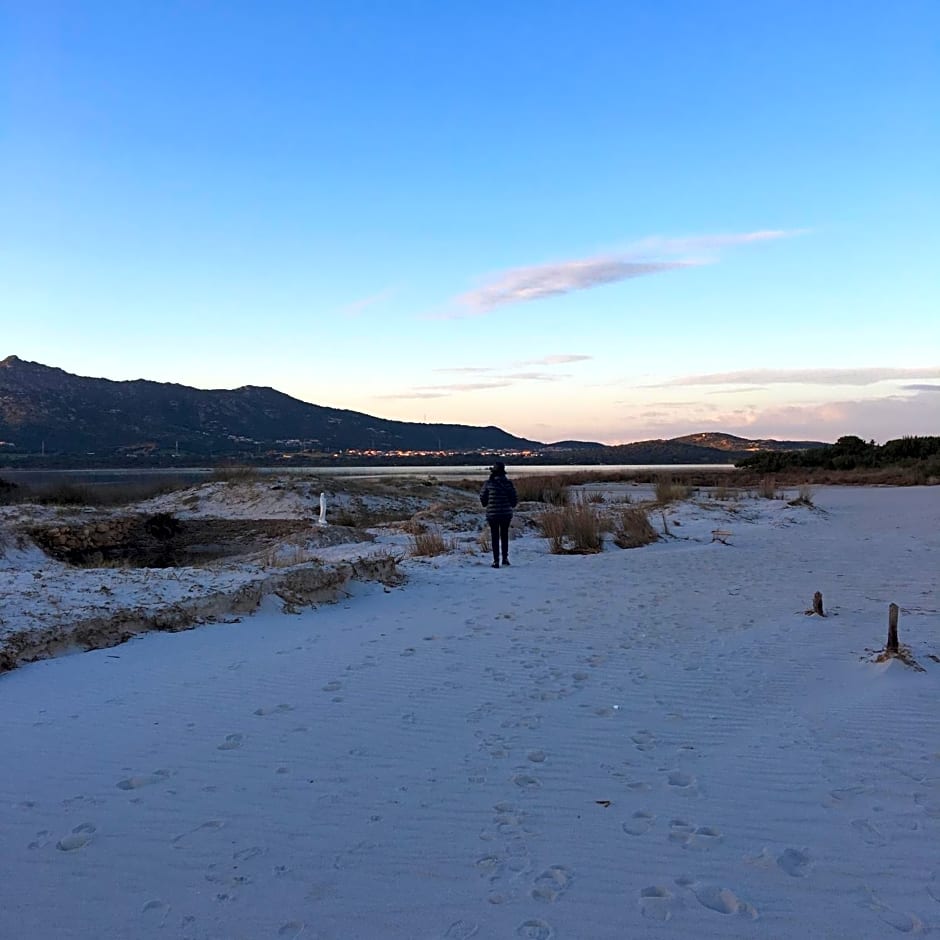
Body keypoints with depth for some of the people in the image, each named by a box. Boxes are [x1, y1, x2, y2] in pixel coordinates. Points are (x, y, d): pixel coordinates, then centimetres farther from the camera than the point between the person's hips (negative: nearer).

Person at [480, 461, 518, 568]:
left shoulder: (488, 483, -10)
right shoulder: (509, 483, -7)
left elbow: (482, 497, -1)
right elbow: (514, 499, -3)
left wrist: (486, 505, 20)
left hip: (492, 514, -2)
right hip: (506, 513, 2)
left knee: (495, 537, 6)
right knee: (504, 535, 17)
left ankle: (496, 560, 1)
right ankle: (505, 558, 22)